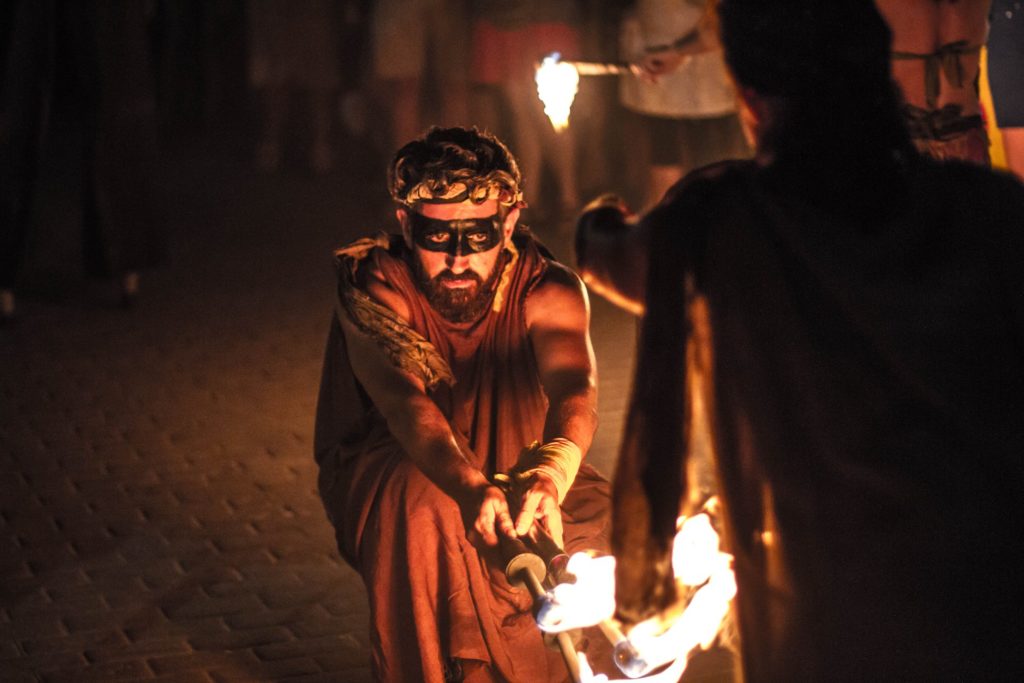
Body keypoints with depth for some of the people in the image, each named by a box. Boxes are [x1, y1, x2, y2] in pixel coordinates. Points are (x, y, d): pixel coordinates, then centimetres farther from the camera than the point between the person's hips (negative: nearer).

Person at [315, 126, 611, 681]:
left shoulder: (546, 291, -17)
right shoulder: (374, 290, -23)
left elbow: (573, 387, -37)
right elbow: (404, 402, -41)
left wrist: (551, 476, -60)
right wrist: (471, 490, -61)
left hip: (513, 474, 3)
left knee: (608, 528, -22)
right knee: (419, 492, -36)